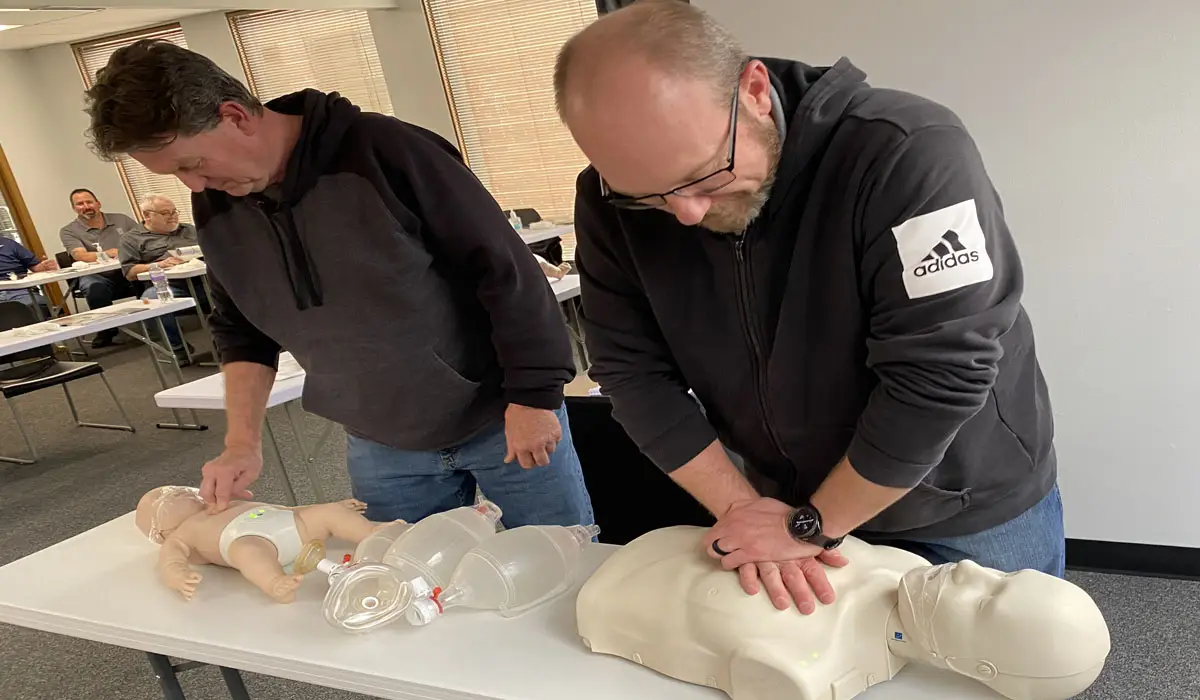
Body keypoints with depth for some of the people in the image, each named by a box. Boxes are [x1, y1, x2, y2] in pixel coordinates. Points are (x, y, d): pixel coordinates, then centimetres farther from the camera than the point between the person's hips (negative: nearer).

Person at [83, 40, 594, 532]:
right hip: (378, 448, 5)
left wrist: (533, 393, -16)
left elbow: (504, 267, -17)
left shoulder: (383, 151, -20)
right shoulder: (215, 207, 0)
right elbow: (240, 329, 11)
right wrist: (243, 442, 0)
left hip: (499, 419, -4)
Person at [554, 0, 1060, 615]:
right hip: (793, 504, 4)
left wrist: (811, 526, -22)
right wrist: (740, 507, -17)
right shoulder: (612, 203, -15)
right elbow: (633, 371, -11)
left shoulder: (908, 155, -31)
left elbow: (937, 378, -31)